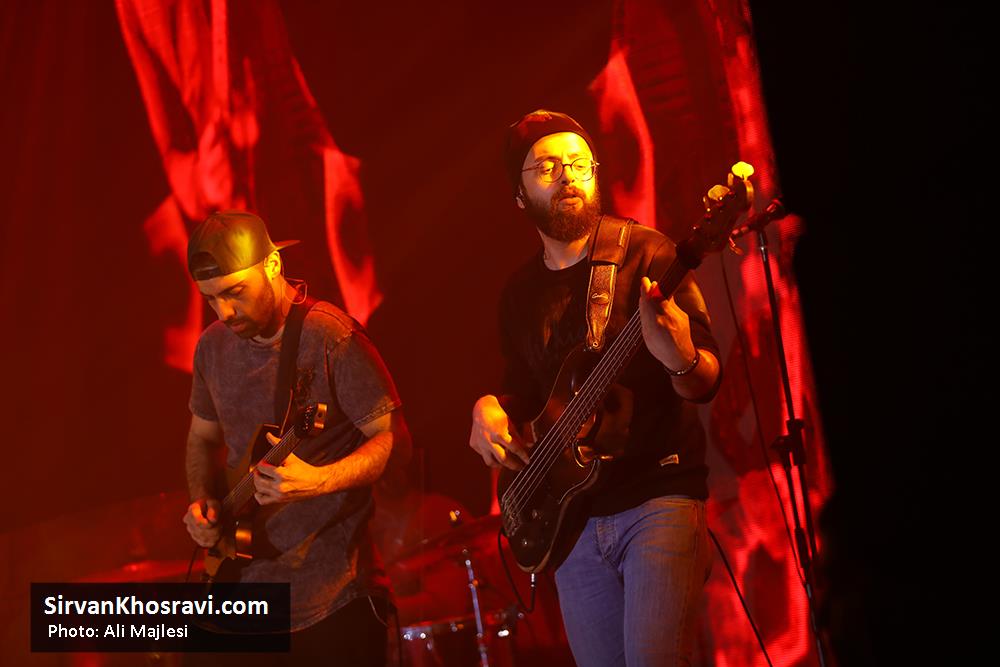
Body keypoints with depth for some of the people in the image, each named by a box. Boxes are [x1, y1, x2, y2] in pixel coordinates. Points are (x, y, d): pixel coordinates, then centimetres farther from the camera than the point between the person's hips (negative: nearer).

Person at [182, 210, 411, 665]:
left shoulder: (329, 337, -16)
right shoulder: (213, 346, 6)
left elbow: (394, 440, -16)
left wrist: (318, 481, -31)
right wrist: (202, 500, 1)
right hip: (246, 576, 6)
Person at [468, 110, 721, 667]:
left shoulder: (646, 254, -5)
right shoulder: (519, 293, 11)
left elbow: (706, 385, -10)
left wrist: (681, 360, -33)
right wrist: (491, 408, 0)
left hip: (660, 494, -5)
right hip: (572, 514, 5)